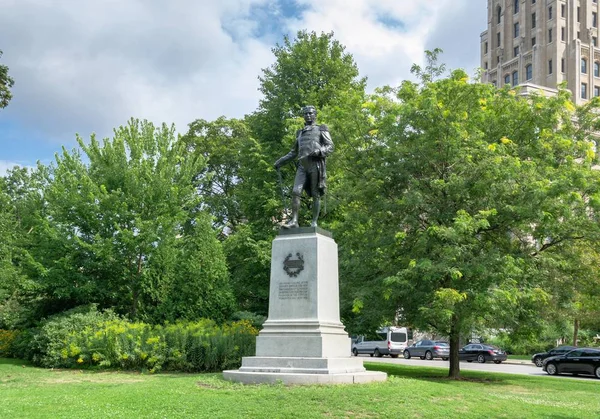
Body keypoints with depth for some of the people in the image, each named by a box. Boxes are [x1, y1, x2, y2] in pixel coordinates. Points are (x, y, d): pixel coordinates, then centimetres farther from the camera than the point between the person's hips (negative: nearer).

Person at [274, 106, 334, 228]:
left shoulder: (321, 129, 14)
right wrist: (281, 161, 17)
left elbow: (330, 147, 3)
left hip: (316, 164, -4)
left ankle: (314, 222, -1)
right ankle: (294, 221, -13)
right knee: (295, 192, -11)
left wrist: (319, 151, -17)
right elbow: (294, 152, 29)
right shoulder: (300, 133, 27)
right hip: (302, 165, 4)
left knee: (315, 194, -4)